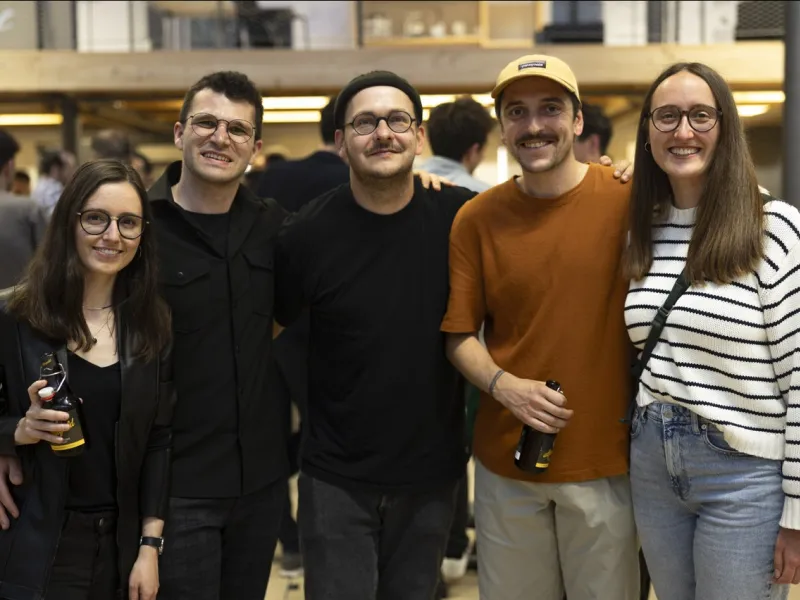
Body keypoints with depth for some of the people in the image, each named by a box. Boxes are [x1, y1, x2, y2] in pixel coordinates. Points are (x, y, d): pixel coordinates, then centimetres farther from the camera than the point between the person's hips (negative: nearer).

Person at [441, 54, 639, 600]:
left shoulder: (628, 199, -7)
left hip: (606, 460, -2)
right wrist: (503, 385, -14)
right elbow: (459, 335, 2)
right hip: (506, 460, 2)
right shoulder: (477, 219, -1)